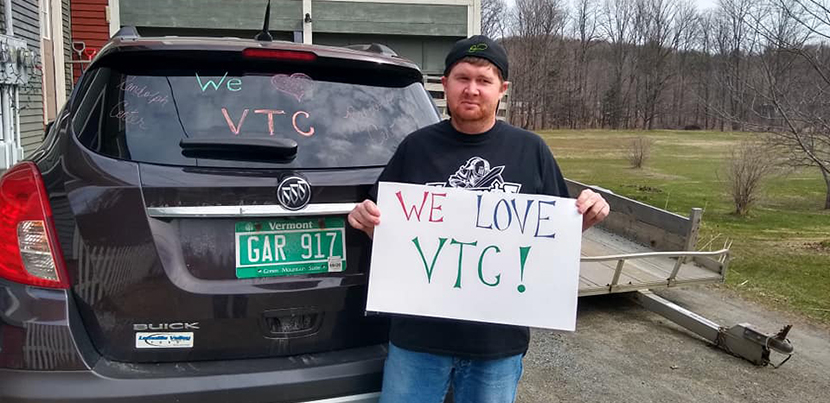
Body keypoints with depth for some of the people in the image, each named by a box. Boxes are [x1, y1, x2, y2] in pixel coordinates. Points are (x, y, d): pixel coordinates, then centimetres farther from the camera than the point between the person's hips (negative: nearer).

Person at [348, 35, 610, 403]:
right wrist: (366, 221, -12)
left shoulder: (531, 150, 1)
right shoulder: (416, 147, 1)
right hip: (419, 334, 0)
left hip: (500, 340, 0)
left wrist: (586, 218, -12)